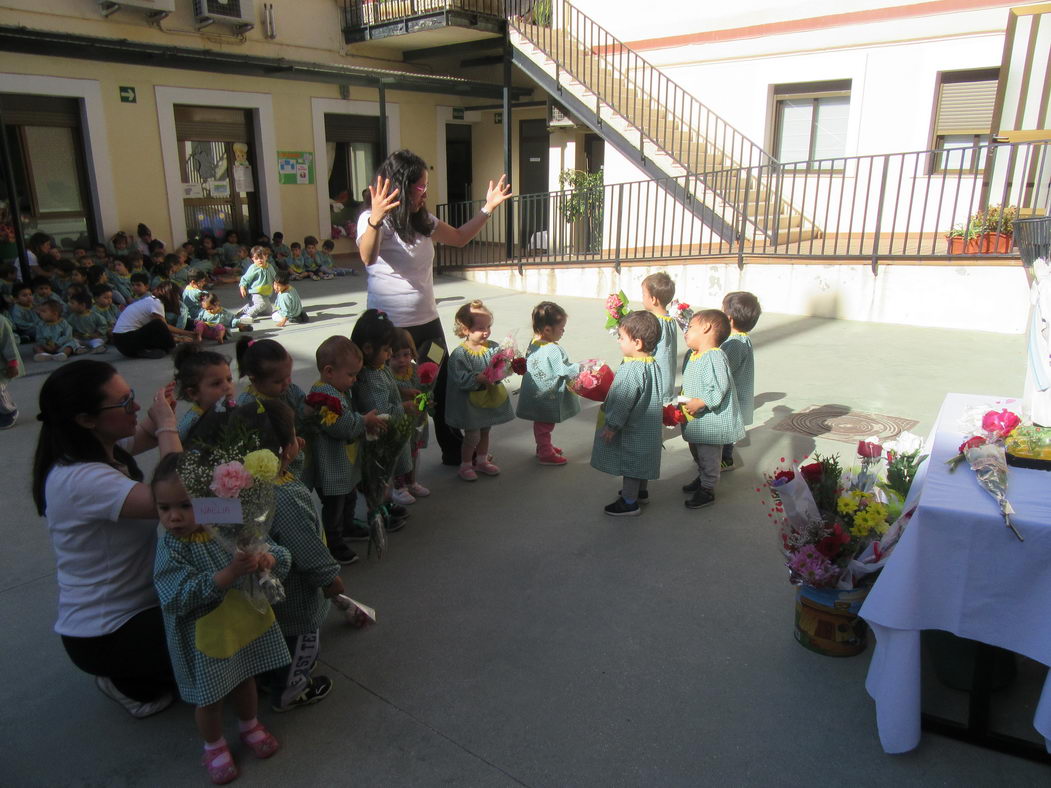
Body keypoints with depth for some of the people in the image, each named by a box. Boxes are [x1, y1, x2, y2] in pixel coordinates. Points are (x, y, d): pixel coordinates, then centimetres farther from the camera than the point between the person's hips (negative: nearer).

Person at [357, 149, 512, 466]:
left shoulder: (422, 221, 8)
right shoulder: (372, 220, -15)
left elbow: (459, 238, 21)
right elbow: (368, 257, -35)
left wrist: (488, 209, 10)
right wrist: (375, 220, -54)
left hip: (427, 321, 7)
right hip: (391, 327, -7)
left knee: (443, 386, 15)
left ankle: (454, 450, 32)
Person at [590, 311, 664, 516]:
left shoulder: (631, 370, -28)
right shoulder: (652, 365, 2)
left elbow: (623, 402, -25)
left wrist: (611, 426, -16)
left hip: (631, 430, -10)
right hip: (647, 427, 10)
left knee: (630, 463, 3)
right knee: (640, 460, 24)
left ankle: (629, 502, 13)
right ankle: (641, 490, 41)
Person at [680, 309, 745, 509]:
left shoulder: (715, 357, -24)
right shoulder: (695, 356, 9)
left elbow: (720, 388, -29)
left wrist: (700, 402, -32)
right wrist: (681, 401, 10)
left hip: (711, 422, -10)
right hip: (695, 420, 10)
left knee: (708, 456, 3)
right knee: (697, 452, 26)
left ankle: (707, 491, 17)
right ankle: (702, 478, 45)